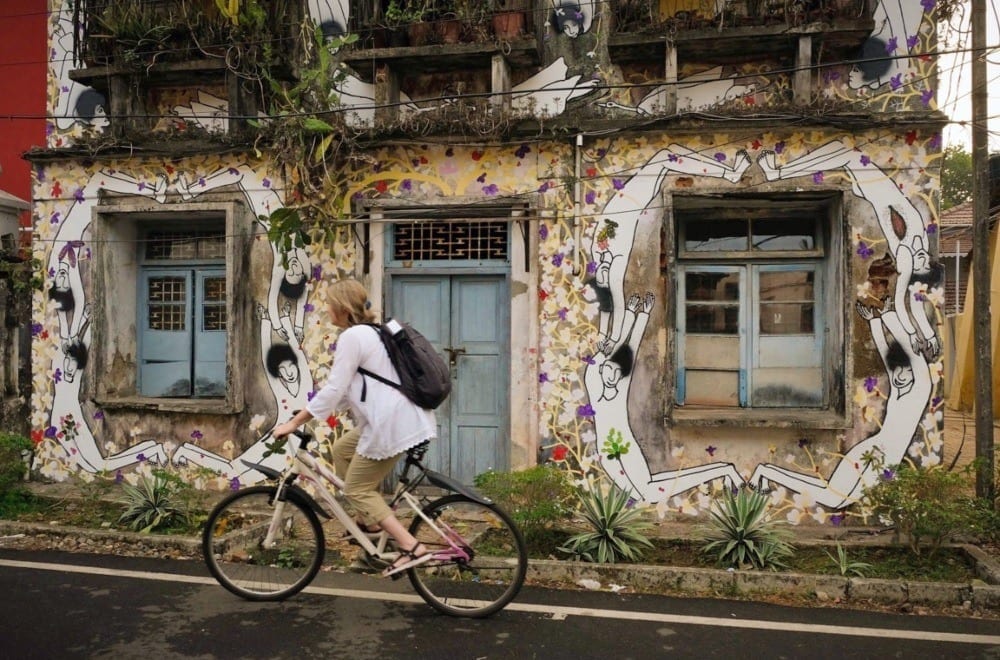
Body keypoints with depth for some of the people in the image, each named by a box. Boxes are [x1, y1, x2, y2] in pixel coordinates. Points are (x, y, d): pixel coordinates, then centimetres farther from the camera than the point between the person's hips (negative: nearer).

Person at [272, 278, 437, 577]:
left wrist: (293, 422, -8)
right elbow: (349, 388, 22)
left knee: (356, 488, 3)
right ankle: (369, 520, 29)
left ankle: (411, 547, -5)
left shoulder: (352, 336, -11)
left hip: (392, 422, -10)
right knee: (341, 448, 25)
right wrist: (309, 411, 21)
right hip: (396, 416, 10)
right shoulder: (370, 332, 20)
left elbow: (334, 389, -15)